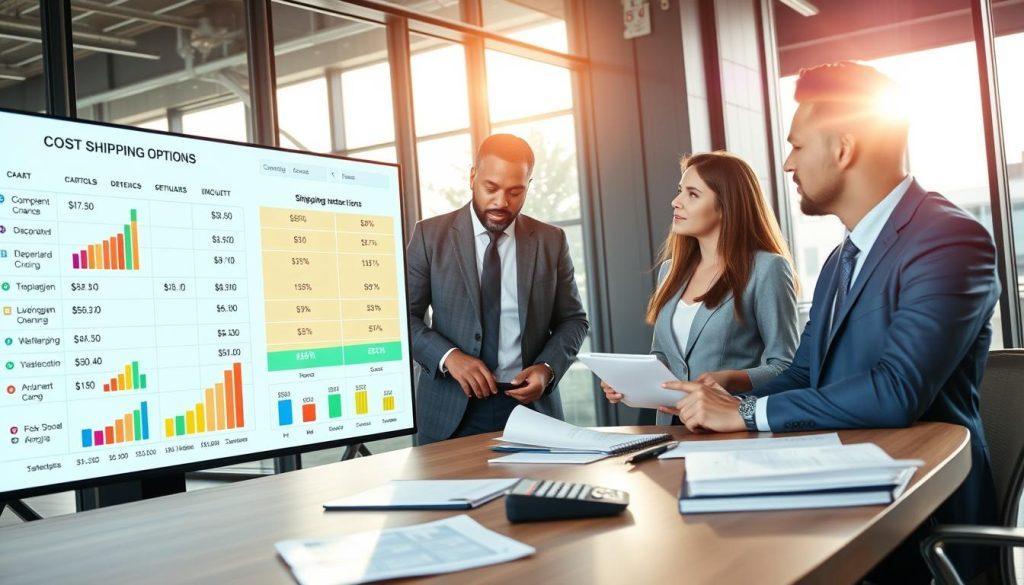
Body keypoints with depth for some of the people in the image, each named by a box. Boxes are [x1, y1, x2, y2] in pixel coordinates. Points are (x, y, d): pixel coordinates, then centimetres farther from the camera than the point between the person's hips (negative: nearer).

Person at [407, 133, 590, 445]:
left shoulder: (551, 242, 5)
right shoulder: (430, 236, 1)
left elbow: (573, 319, 10)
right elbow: (403, 316, 0)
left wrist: (547, 368, -8)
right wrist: (449, 356, -16)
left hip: (531, 404, 1)